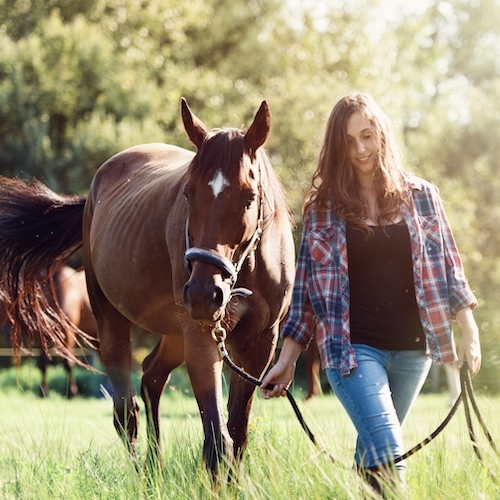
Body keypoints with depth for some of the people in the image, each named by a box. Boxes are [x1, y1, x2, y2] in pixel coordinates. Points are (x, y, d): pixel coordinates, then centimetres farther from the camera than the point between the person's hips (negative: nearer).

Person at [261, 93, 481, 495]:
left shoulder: (420, 197, 7)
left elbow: (448, 266, 8)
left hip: (412, 349, 2)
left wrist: (468, 329, -3)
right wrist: (287, 359, 3)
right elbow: (306, 284, 5)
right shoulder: (324, 206, 3)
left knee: (372, 456, 11)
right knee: (389, 458, -16)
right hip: (352, 348, -2)